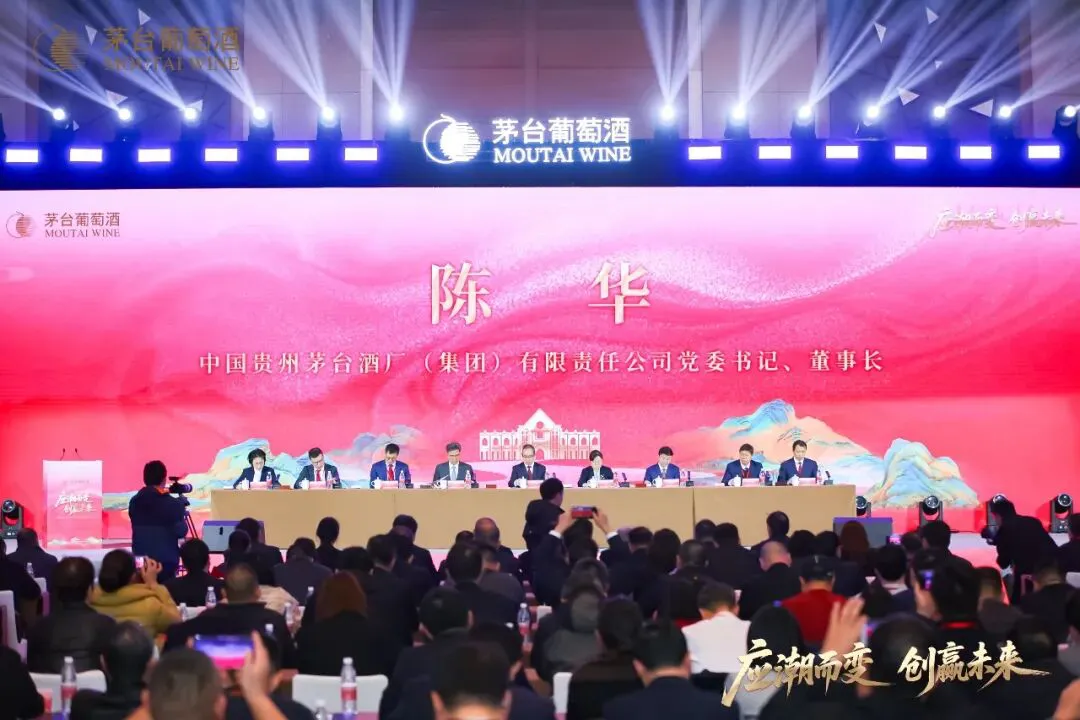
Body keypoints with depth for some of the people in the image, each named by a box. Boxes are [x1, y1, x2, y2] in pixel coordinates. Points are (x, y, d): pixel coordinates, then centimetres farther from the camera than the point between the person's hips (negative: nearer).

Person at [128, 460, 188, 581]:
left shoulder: (135, 501, 5)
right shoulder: (172, 504, -10)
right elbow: (180, 532, -10)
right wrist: (182, 510, 8)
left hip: (140, 558, 5)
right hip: (166, 559, -4)